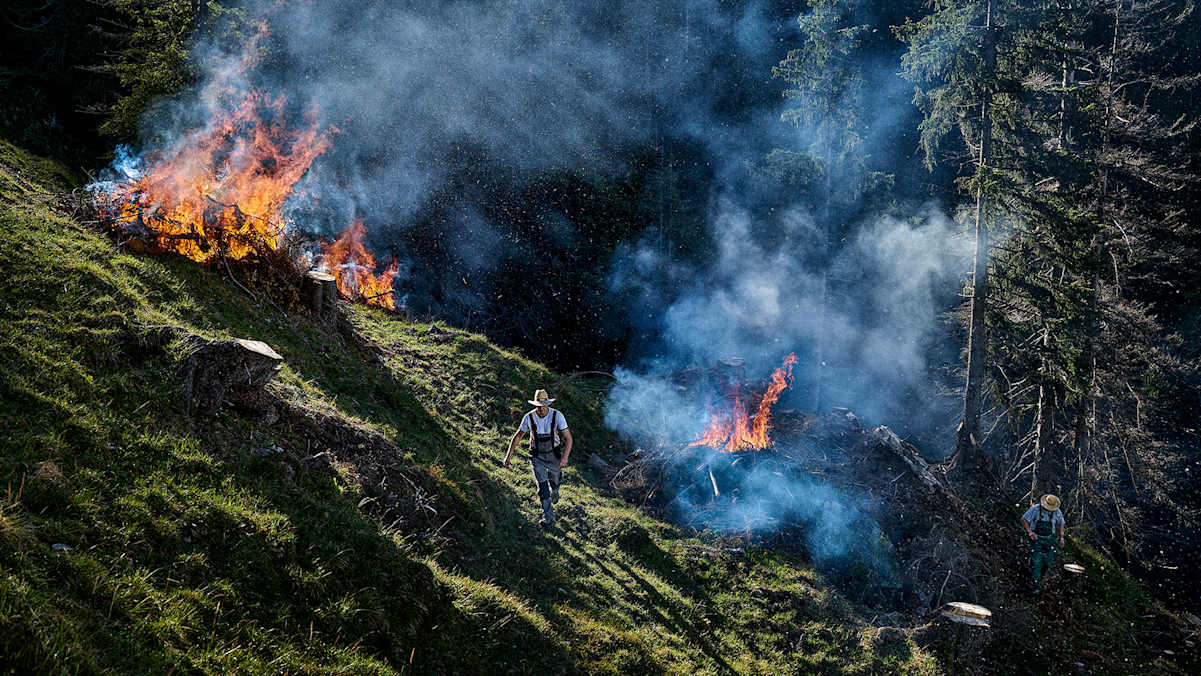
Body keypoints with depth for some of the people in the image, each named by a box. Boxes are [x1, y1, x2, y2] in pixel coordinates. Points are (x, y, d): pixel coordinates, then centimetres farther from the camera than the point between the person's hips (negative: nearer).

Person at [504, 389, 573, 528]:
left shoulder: (557, 416, -23)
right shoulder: (529, 417, -18)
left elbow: (568, 438, -24)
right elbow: (517, 436, -3)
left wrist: (565, 457, -37)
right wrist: (509, 455, -4)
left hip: (554, 455, 0)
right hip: (537, 456, 0)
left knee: (555, 481, 22)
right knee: (542, 486, -7)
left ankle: (554, 490, 60)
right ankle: (548, 517, 7)